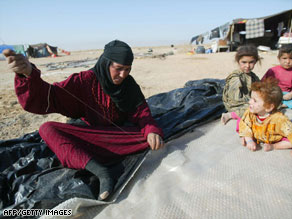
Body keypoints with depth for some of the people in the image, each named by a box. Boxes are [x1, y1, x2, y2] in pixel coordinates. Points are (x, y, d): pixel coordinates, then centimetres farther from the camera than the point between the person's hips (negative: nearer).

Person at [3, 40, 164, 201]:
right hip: (87, 137, 0)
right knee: (48, 129, -22)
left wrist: (152, 131, -31)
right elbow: (44, 99, -21)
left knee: (151, 136, -24)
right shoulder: (86, 80, -13)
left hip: (117, 137, 1)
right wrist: (28, 74, -41)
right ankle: (102, 172, -38)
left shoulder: (129, 85, -6)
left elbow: (141, 112, -10)